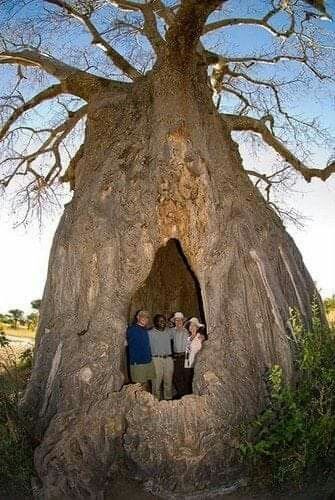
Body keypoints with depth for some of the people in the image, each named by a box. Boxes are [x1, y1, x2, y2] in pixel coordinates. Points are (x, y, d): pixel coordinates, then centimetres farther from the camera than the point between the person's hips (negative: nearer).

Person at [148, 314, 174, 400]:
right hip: (156, 359, -4)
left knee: (168, 381, 11)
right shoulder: (150, 333, -2)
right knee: (156, 382, -3)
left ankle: (168, 399, 23)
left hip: (168, 358, 4)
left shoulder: (169, 331, 11)